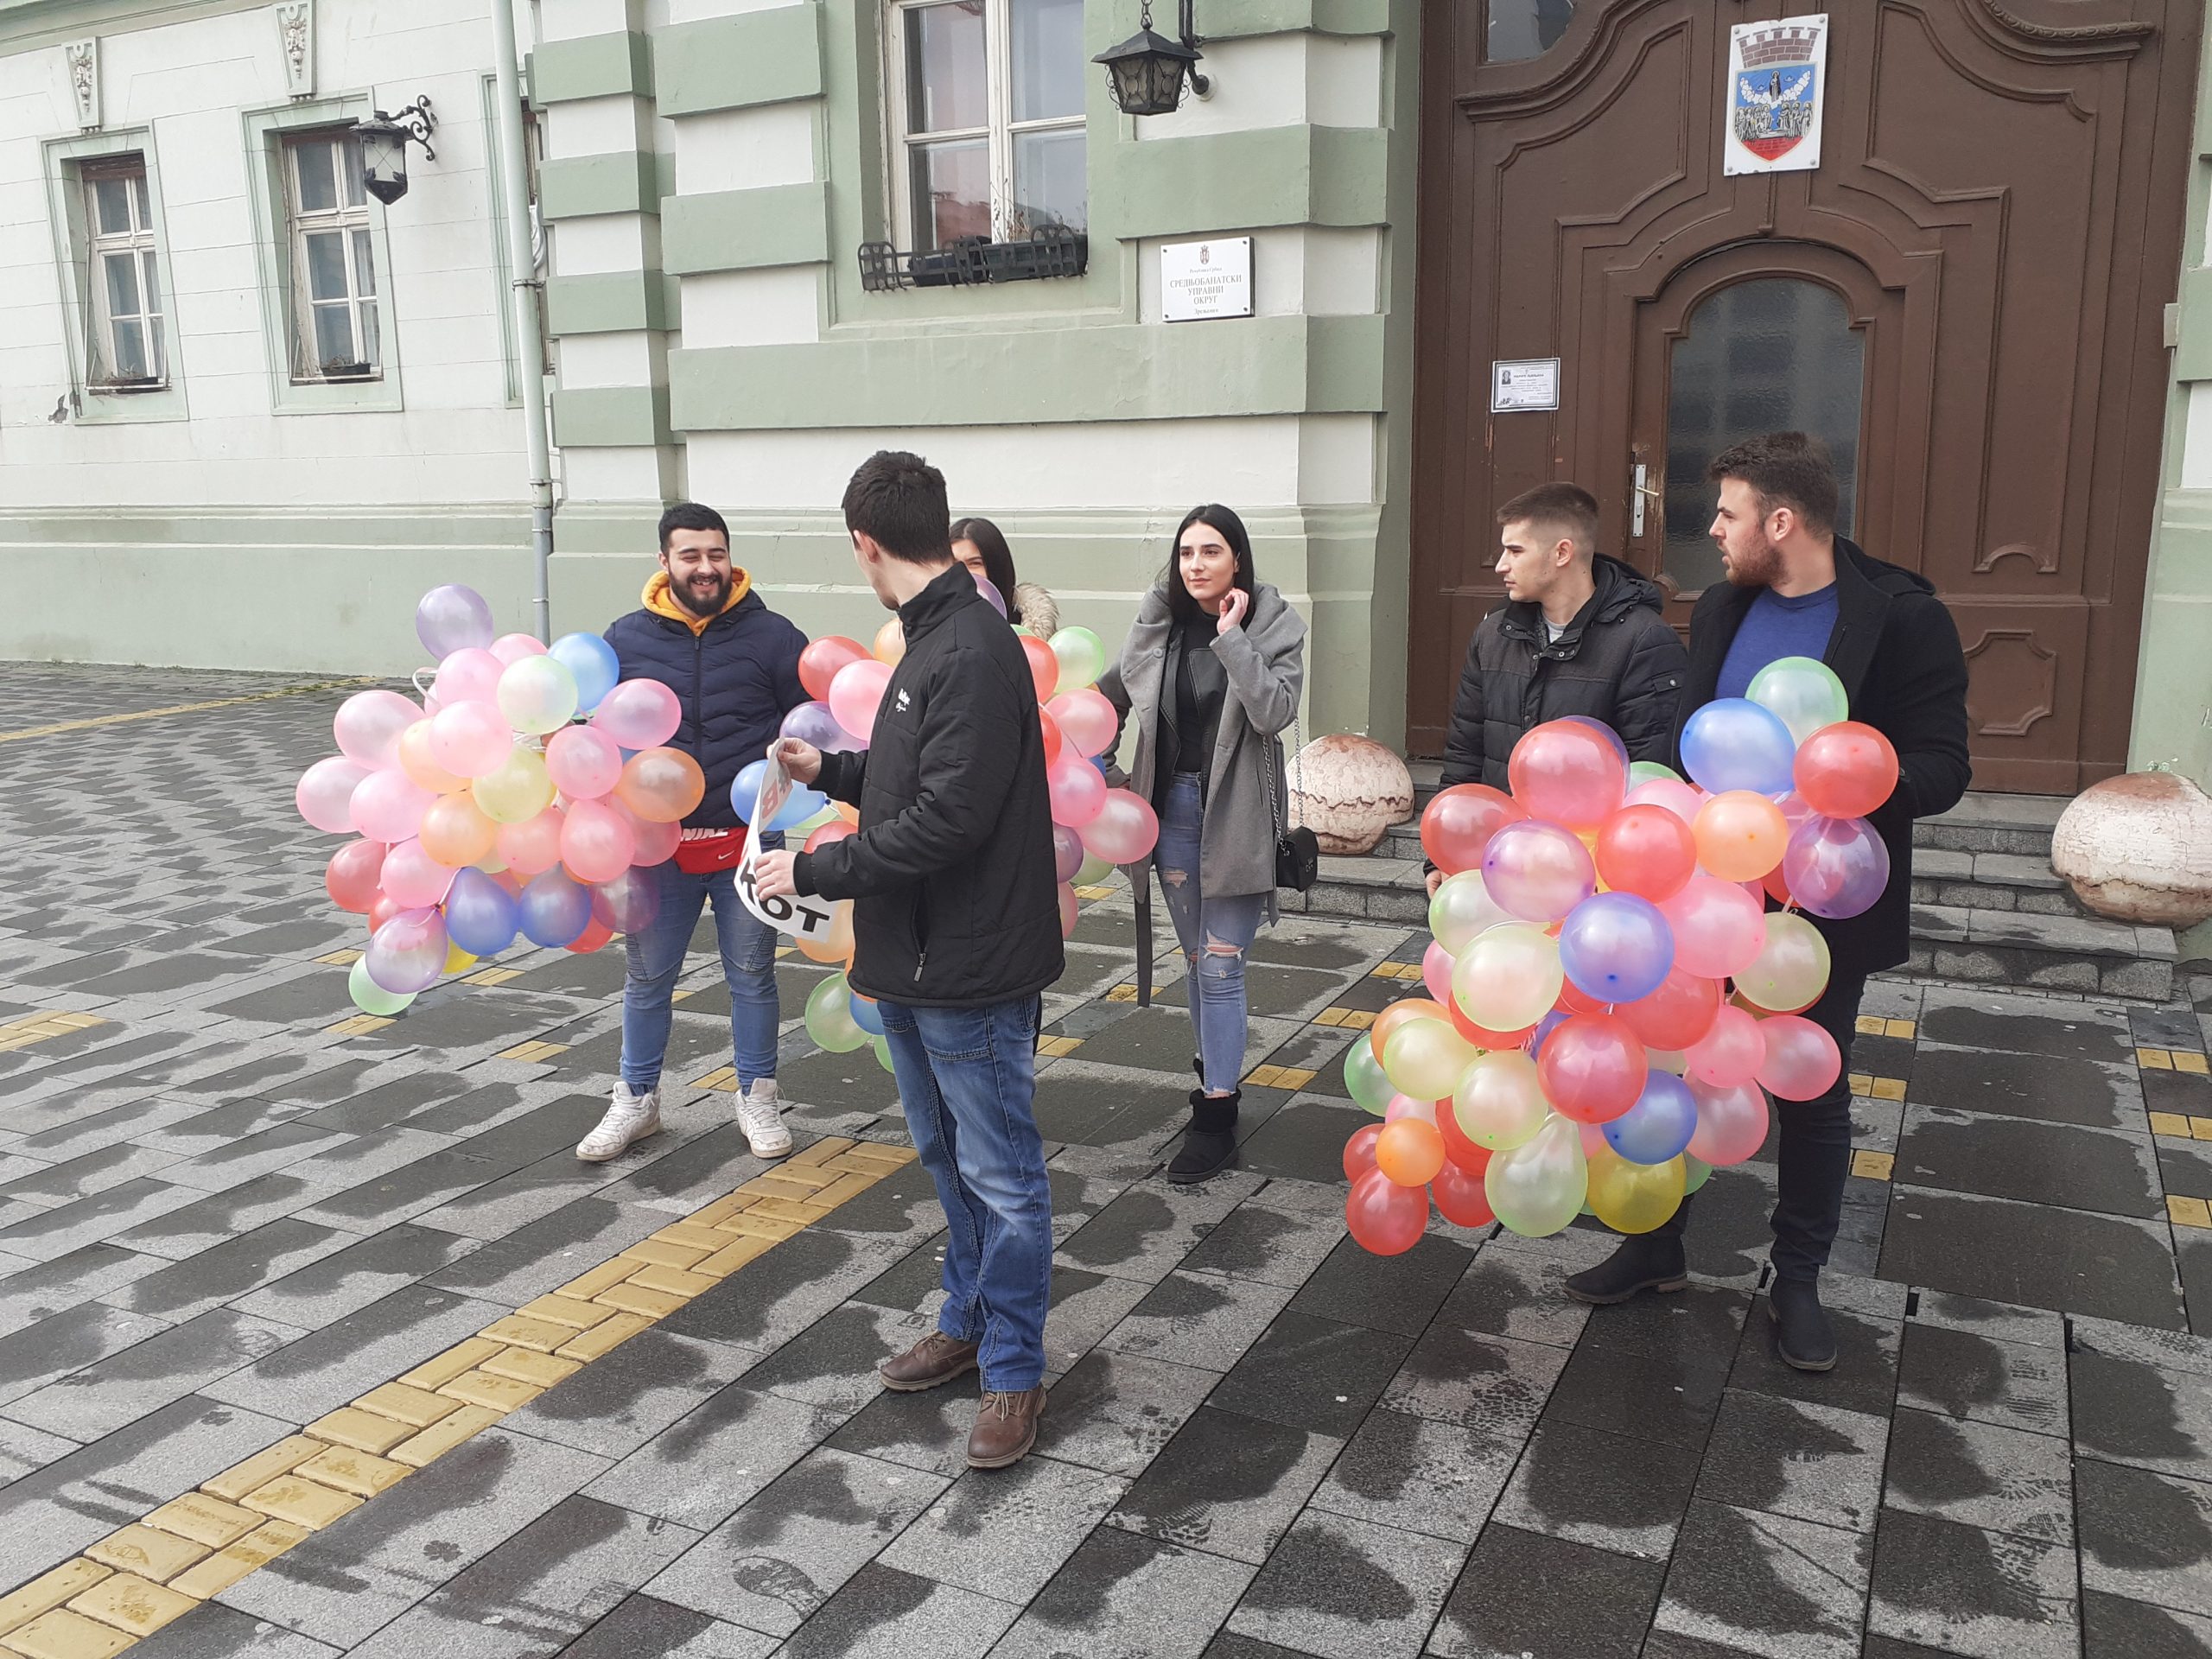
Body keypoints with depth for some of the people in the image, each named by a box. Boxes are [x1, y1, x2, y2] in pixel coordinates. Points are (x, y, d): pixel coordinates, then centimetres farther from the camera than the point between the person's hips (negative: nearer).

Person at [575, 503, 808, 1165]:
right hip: (658, 843, 2)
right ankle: (636, 1099, 30)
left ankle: (757, 1097, 27)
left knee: (752, 975, 11)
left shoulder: (772, 635, -3)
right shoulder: (627, 638, 1)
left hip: (748, 842, -1)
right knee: (647, 978, 13)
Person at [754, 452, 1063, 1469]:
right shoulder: (932, 639, 10)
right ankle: (968, 1324, 39)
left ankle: (1014, 1376, 17)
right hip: (912, 963, 10)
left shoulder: (973, 653, -21)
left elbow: (947, 820, -26)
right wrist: (832, 770, 23)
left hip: (973, 973, -10)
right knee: (946, 1157, 22)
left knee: (1001, 1179, 4)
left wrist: (815, 872, -18)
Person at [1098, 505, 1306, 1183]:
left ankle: (1216, 1116, 3)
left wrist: (1232, 637, -21)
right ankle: (1219, 1072, 32)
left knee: (1221, 966, -4)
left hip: (1235, 815, -4)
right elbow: (1116, 691, 15)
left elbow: (1274, 710, -21)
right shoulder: (1160, 620, 1)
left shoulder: (1274, 623, -8)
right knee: (1196, 958, 15)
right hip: (1174, 804, 4)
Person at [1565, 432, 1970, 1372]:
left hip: (1824, 911, -4)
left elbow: (1941, 772, -15)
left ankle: (1798, 1281, 30)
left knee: (1813, 1098, 12)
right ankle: (1655, 1248, 32)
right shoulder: (1721, 610, 3)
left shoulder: (1902, 620, -14)